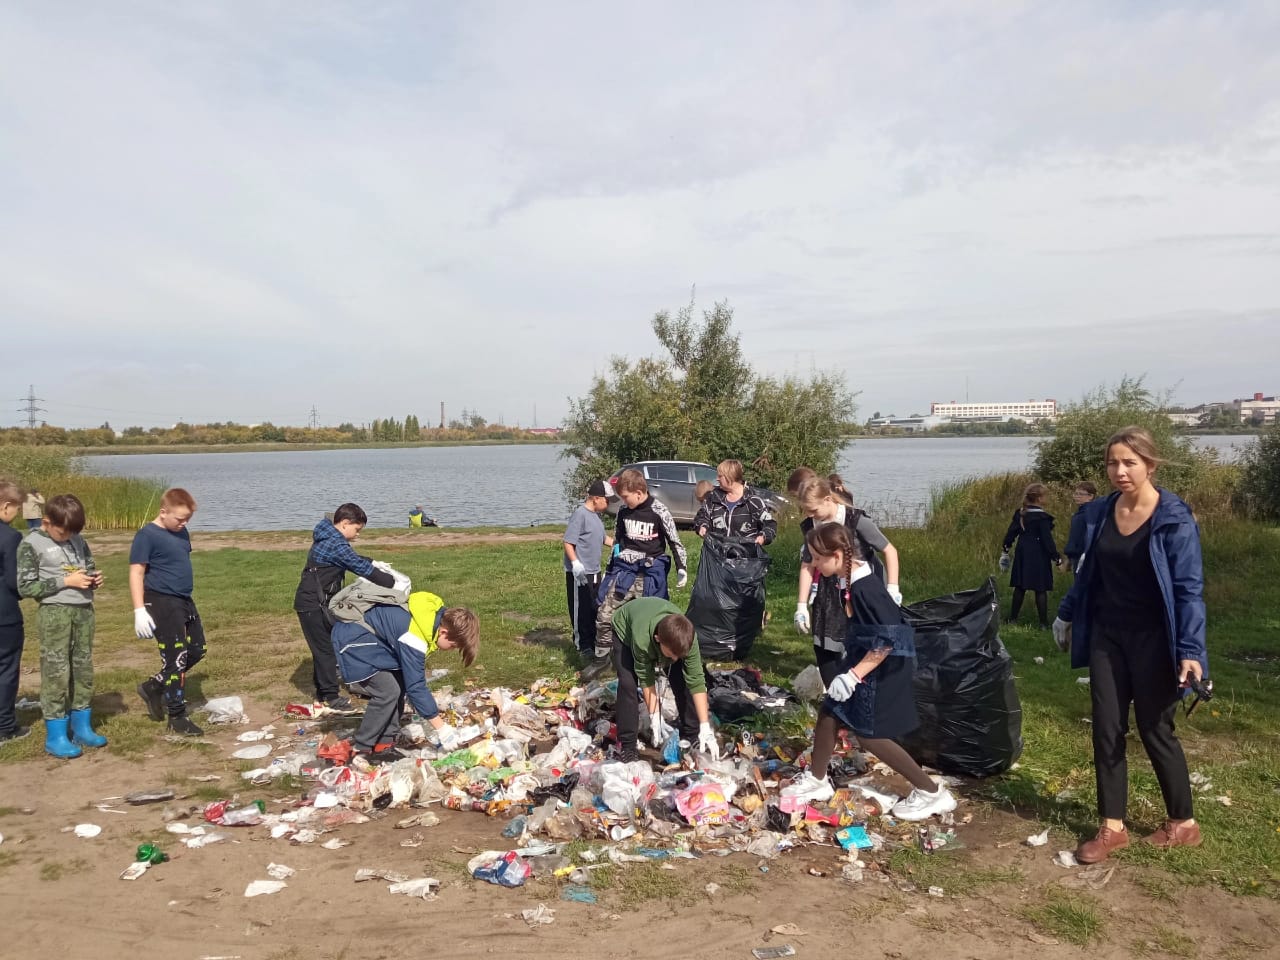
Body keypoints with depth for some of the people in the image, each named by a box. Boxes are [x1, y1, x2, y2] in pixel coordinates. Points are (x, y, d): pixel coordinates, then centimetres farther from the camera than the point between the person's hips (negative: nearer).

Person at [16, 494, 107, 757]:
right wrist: (65, 581, -15)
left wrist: (95, 578, -1)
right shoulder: (31, 544, -6)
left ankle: (81, 727, 22)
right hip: (54, 613, -5)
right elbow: (25, 586, -10)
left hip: (84, 610, 6)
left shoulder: (78, 541, 10)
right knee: (56, 672, -4)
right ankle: (55, 737, 4)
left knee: (83, 669, 11)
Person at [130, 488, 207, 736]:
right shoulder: (147, 535, -13)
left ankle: (153, 687, 30)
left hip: (184, 601, 8)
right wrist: (139, 610, -21)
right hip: (162, 603, -8)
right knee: (175, 659, -4)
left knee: (196, 651, 13)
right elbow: (136, 573, -15)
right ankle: (177, 717, 8)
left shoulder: (181, 534, 11)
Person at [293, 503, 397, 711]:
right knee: (325, 649, -4)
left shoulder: (328, 539, 11)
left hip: (316, 603, 10)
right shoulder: (336, 545, -22)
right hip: (313, 605, -10)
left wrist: (372, 563, 11)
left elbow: (353, 560, 25)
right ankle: (331, 696, 1)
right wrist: (392, 583, -16)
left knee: (323, 647, 16)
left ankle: (323, 691, 26)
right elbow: (362, 569, -22)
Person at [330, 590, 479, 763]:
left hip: (372, 635, 10)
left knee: (400, 685, 3)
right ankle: (361, 750, 0)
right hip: (352, 638, -10)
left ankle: (385, 745, 11)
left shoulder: (438, 613, -6)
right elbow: (416, 686, -25)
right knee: (388, 691, -15)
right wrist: (441, 728, -20)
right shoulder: (414, 638, -32)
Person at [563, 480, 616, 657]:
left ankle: (594, 642, 29)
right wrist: (576, 564, -29)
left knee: (595, 608, 17)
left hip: (594, 571, 9)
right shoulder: (580, 514, -18)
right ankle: (583, 646, 10)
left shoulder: (595, 515, 10)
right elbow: (568, 542, -20)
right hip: (579, 573, -9)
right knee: (581, 610, 0)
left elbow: (603, 537, 25)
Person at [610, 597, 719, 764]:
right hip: (625, 628, -3)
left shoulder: (686, 637, -37)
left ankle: (691, 735, 7)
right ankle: (627, 745, -11)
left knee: (682, 680, -10)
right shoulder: (641, 638, -45)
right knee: (628, 683, -21)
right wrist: (655, 719, -25)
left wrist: (705, 728, -32)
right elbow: (646, 678, -29)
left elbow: (696, 680, -31)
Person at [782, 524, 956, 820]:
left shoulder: (865, 588, -30)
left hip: (881, 667, -9)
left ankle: (932, 793, 13)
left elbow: (887, 640, -28)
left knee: (868, 735, 0)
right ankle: (817, 781, 33)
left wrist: (854, 675, -25)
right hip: (861, 656, 9)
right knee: (829, 714, 14)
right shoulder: (846, 579, -2)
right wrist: (848, 660, 22)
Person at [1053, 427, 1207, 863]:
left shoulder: (1174, 518, -14)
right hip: (1106, 636, 5)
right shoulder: (1099, 514, 1)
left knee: (1155, 730, 5)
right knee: (1106, 729, 6)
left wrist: (1191, 649, -21)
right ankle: (1112, 827, 16)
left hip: (1151, 640, -5)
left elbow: (1189, 588, -15)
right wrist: (1066, 614, 22)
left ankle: (1184, 823, 26)